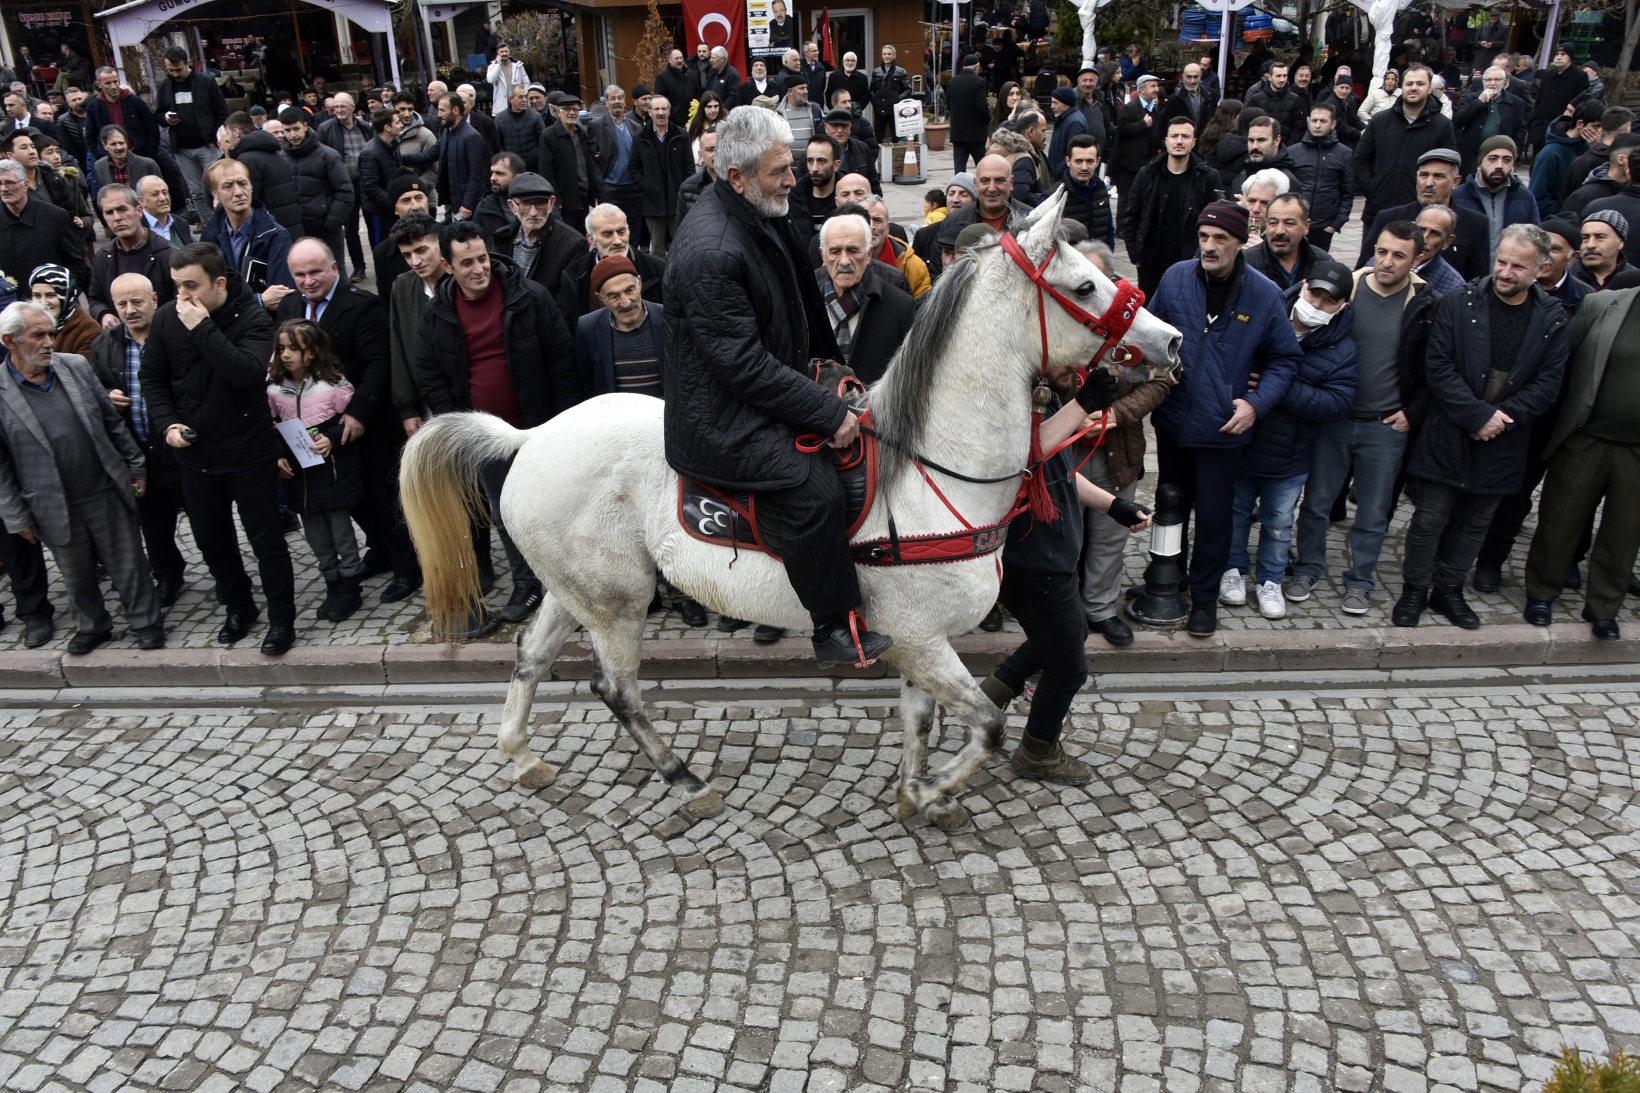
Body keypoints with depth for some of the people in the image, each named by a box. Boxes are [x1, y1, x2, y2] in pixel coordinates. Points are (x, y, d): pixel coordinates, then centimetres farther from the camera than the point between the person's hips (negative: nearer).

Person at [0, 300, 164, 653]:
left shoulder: (76, 366, -1)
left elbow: (113, 421, 7)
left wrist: (135, 466, 7)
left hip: (108, 492, 1)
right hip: (55, 509, -1)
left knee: (129, 566, 12)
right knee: (76, 577, 16)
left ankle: (146, 622, 29)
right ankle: (92, 627, 37)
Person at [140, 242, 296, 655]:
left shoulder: (253, 318, -15)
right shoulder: (166, 318, -4)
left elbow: (249, 372, -31)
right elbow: (152, 377, 7)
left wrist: (204, 329, -31)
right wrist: (167, 422, -6)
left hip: (248, 453, -5)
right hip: (194, 453, 5)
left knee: (266, 540, 4)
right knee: (211, 539, 18)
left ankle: (281, 620, 20)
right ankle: (238, 607, 38)